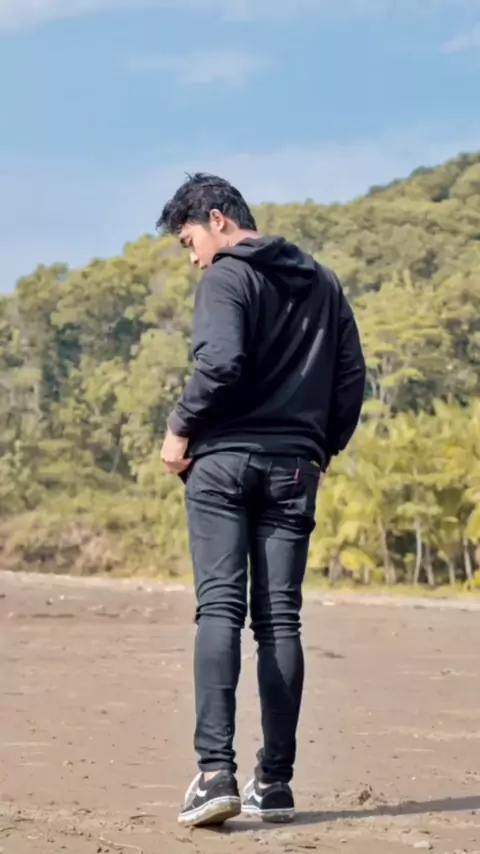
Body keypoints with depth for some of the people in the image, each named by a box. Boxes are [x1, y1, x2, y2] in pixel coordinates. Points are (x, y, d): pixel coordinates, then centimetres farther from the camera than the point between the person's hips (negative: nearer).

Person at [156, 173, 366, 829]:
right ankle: (275, 782, 5)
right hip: (294, 468, 5)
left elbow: (221, 365, -19)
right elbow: (351, 377, 13)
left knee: (220, 609, -8)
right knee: (280, 619, 5)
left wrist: (180, 429, -6)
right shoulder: (322, 282, 16)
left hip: (224, 459, -5)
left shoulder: (228, 276, -4)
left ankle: (216, 770, -20)